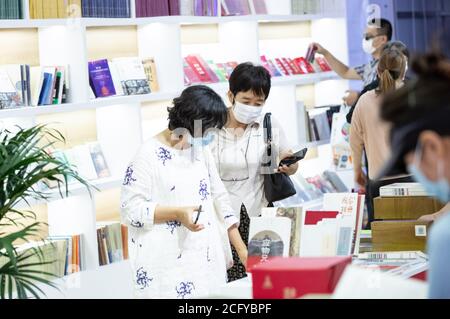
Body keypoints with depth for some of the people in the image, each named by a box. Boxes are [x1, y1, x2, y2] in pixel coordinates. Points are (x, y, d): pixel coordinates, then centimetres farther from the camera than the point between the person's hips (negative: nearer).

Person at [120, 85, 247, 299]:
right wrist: (178, 213, -23)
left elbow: (218, 197, 13)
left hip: (206, 258, 6)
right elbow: (130, 209, -14)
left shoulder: (201, 150, 9)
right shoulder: (149, 155, -12)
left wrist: (242, 249, 9)